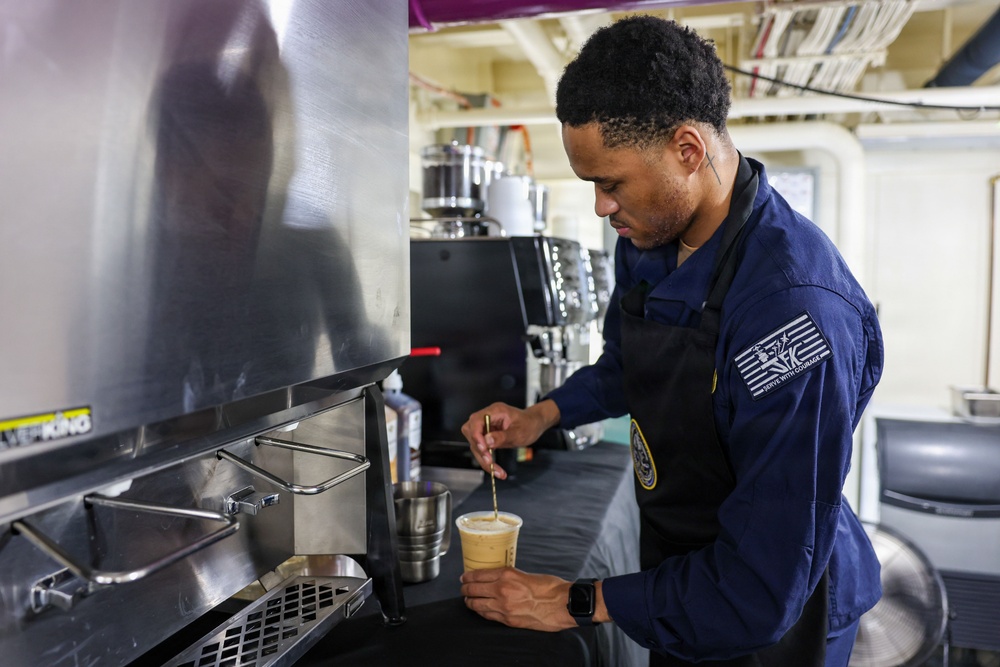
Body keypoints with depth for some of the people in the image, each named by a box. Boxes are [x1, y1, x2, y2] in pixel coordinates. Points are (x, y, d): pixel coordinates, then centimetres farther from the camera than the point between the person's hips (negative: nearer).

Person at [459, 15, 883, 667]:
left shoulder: (795, 310, -36)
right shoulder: (649, 237, -9)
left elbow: (765, 586, -32)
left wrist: (581, 604, -23)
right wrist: (544, 414, -5)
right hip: (676, 565, 7)